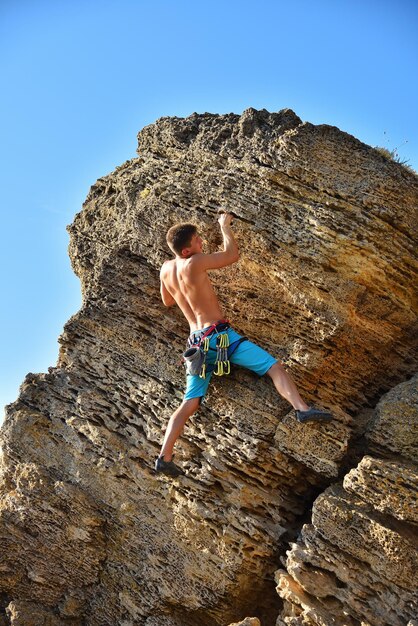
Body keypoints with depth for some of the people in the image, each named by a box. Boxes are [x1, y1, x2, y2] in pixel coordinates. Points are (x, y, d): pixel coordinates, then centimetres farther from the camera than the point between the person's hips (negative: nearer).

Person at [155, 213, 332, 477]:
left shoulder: (166, 269, 10)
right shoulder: (194, 263, -10)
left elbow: (168, 301, 27)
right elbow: (233, 255, 3)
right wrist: (225, 225, 17)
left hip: (197, 341, 7)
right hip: (219, 334, -7)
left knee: (190, 403, 7)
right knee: (274, 366, -8)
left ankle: (164, 457, 2)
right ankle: (302, 408, -27)